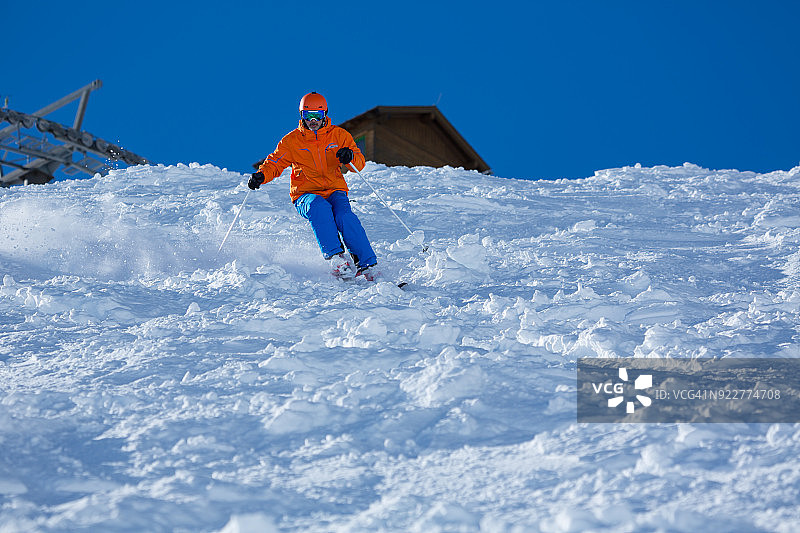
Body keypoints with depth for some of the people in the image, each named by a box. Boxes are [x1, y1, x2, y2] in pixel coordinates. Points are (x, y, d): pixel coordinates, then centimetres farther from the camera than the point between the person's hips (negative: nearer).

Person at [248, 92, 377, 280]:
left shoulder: (339, 135, 7)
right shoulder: (291, 141, 6)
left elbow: (360, 162, 3)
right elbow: (275, 163, 10)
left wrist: (351, 156, -21)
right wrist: (261, 176, -12)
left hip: (335, 191, 1)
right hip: (306, 195, -1)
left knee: (345, 216, -31)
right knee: (320, 208, -37)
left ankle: (367, 264, -29)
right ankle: (336, 256, -37)